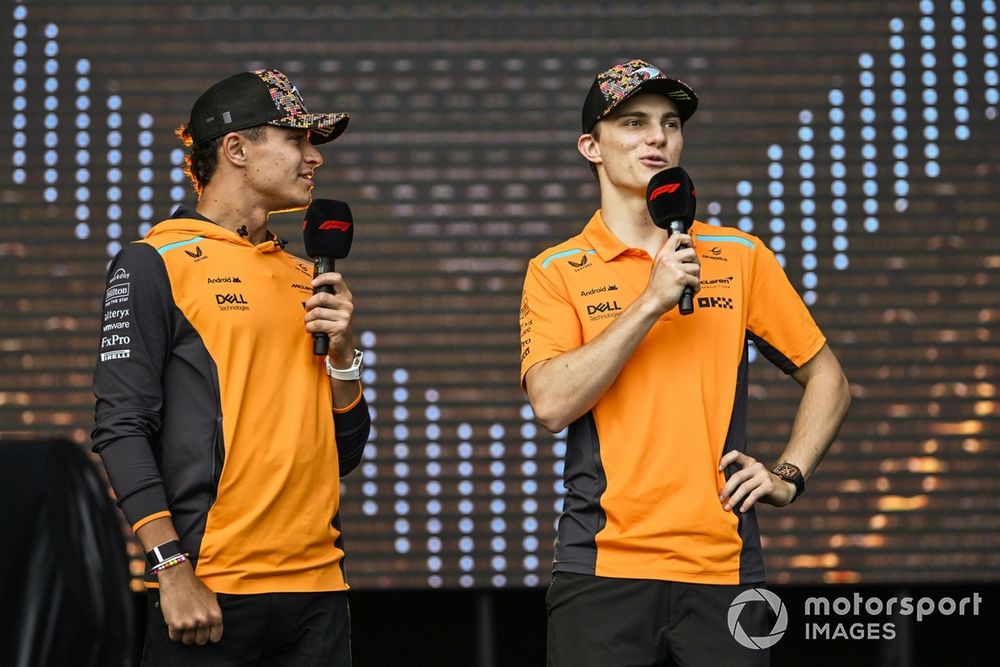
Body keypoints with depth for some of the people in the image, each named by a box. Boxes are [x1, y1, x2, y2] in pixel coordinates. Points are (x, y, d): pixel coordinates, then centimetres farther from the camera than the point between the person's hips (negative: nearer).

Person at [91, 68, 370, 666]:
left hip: (318, 594, 6)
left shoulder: (305, 278, 17)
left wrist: (342, 350, 2)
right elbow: (122, 430, -9)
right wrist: (173, 570, -16)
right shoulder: (155, 264, -1)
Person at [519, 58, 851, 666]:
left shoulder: (740, 256, 10)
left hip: (725, 567, 2)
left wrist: (789, 477, 3)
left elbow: (828, 381, 17)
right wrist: (652, 300, -13)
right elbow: (552, 403, -10)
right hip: (602, 569, -1)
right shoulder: (557, 272, 5)